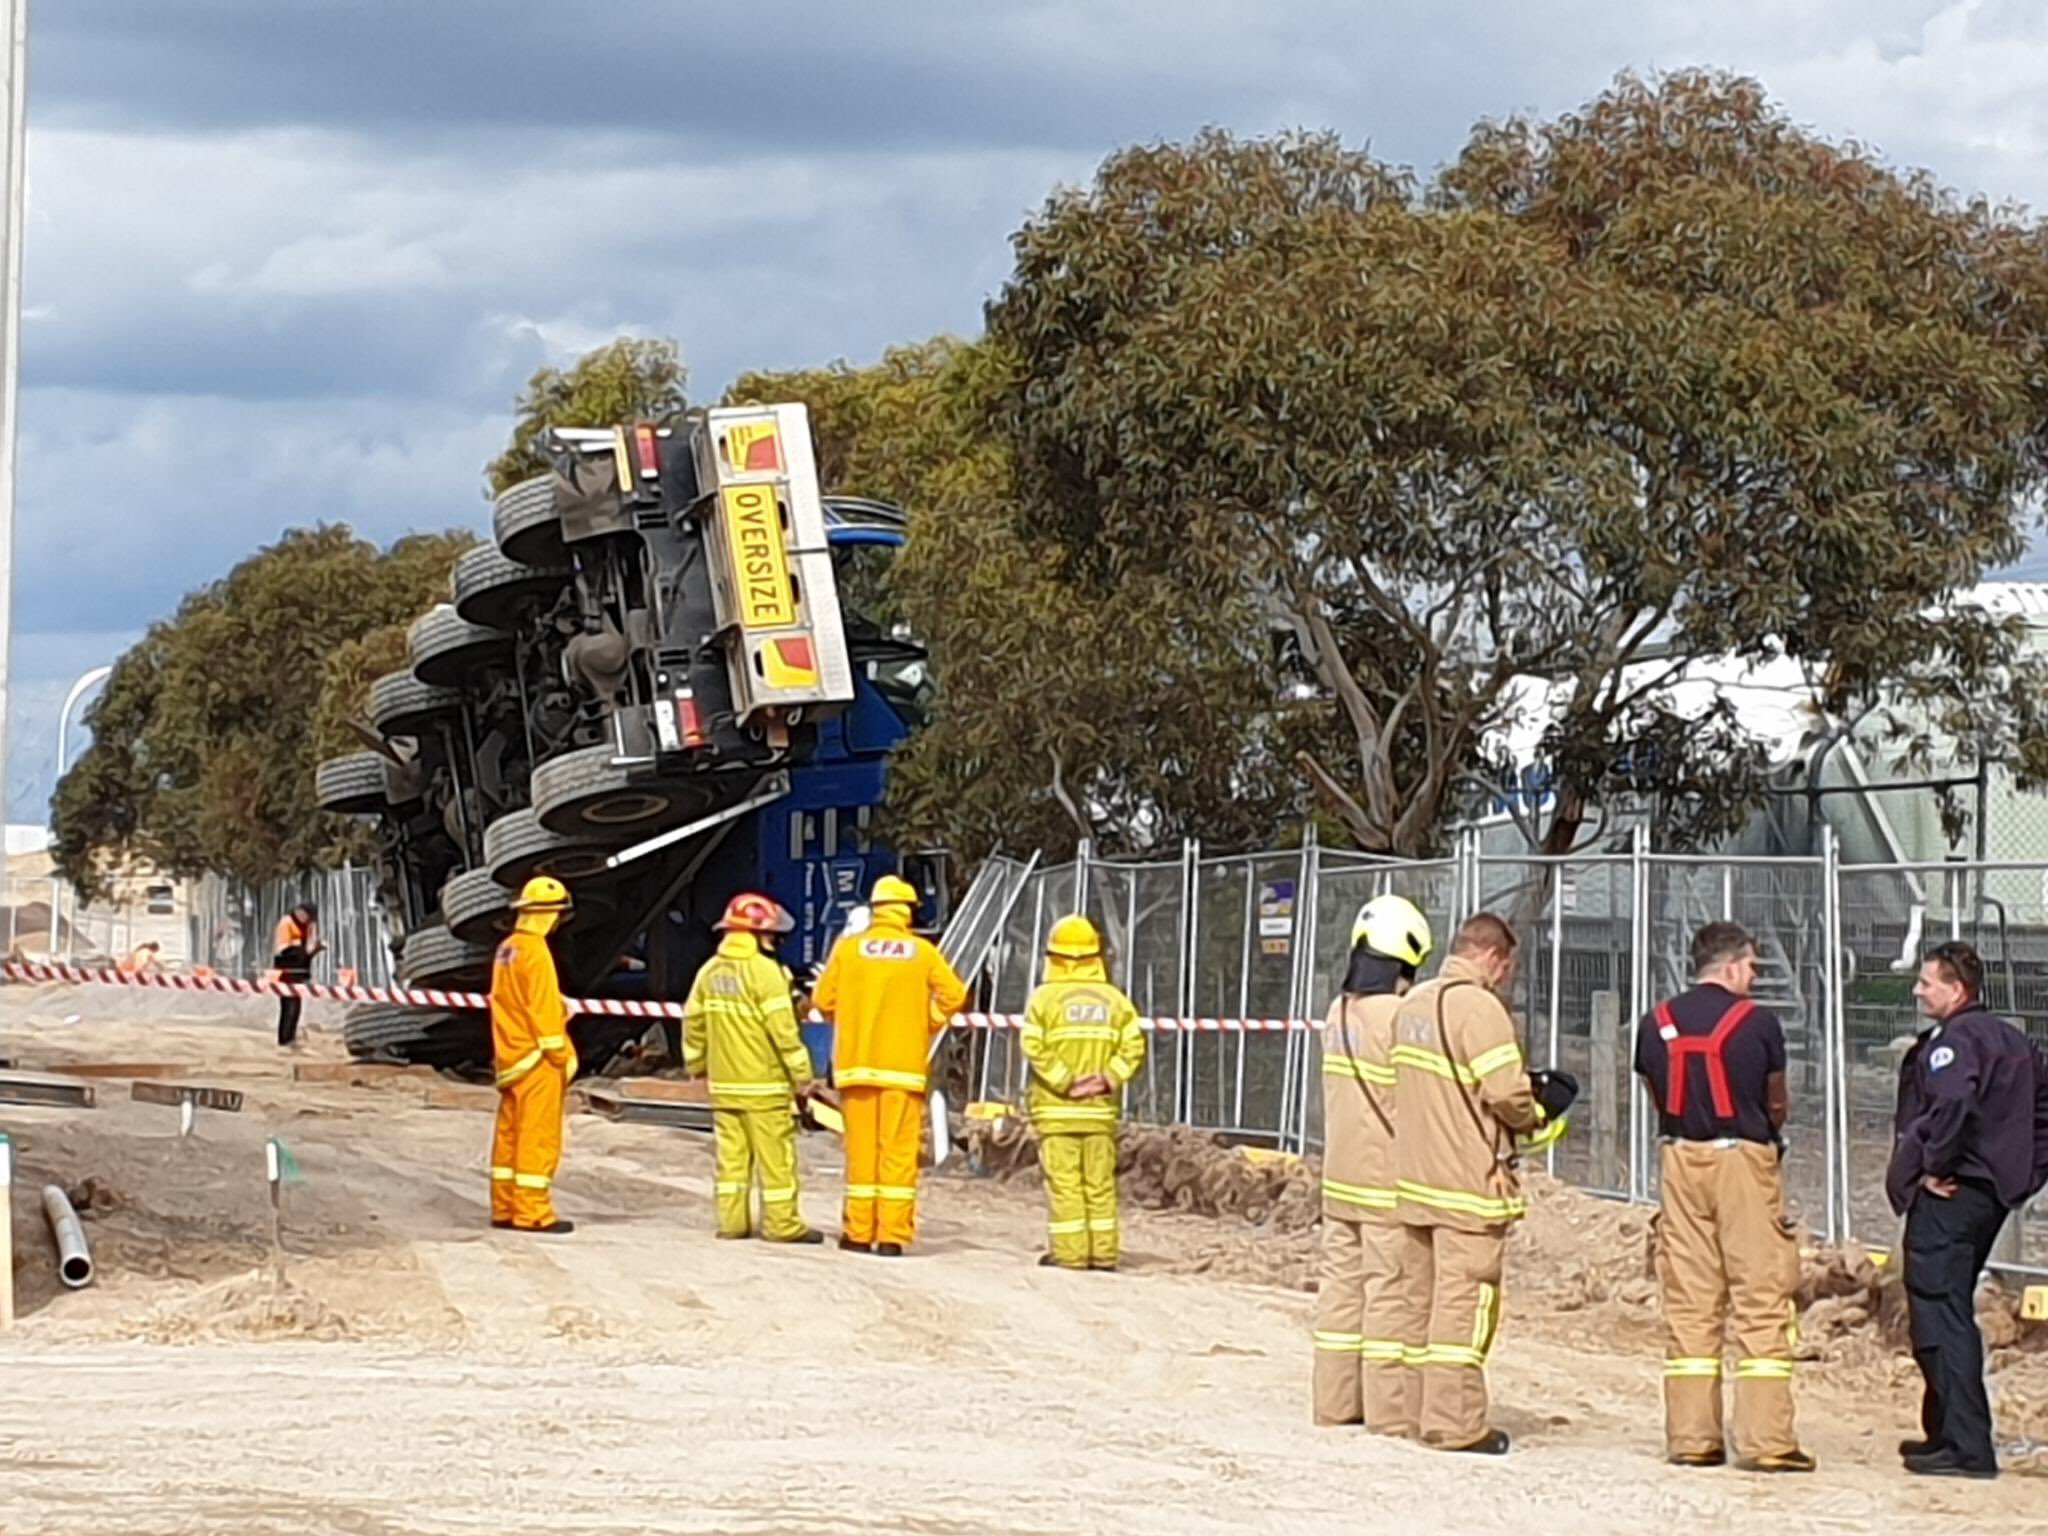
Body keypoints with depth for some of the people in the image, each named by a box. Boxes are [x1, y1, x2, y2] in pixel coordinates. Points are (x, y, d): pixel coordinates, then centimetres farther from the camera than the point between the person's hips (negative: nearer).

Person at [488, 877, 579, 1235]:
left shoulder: (506, 950, 13)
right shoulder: (535, 952, -16)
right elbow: (544, 1010, -18)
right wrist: (561, 1056, -12)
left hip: (510, 1056, 9)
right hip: (536, 1058, -9)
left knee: (509, 1133, 11)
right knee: (538, 1136, -7)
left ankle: (504, 1207, 14)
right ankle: (532, 1212, -8)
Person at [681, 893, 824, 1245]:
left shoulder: (710, 972, 6)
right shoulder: (764, 971, -14)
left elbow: (694, 1022, 12)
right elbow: (783, 1029, -17)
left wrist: (697, 1065, 25)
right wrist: (802, 1074, -10)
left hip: (723, 1083, 6)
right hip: (764, 1084, -6)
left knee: (732, 1153, 10)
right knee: (775, 1155, 0)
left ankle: (732, 1221, 11)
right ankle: (782, 1224, 3)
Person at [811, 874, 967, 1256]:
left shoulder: (848, 948, 1)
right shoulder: (922, 951, 0)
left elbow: (824, 999, 2)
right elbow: (953, 994, -2)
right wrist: (928, 1027, 13)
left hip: (856, 1063, 1)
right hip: (904, 1065, -1)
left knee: (861, 1149, 7)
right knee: (898, 1151, 0)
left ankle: (858, 1233, 8)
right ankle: (892, 1236, -4)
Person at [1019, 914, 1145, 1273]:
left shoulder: (1045, 997, -4)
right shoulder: (1114, 999, 5)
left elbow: (1035, 1047, -14)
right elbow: (1133, 1046, -3)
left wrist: (1065, 1082, -13)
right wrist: (1108, 1078, -7)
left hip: (1056, 1109, -3)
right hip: (1101, 1109, 3)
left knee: (1063, 1180, -1)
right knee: (1100, 1182, 9)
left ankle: (1069, 1252, -2)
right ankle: (1104, 1253, 9)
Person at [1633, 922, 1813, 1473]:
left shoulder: (1657, 1024, 5)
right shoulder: (1758, 1023, -6)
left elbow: (1658, 1096, 12)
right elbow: (1777, 1103, 6)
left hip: (1680, 1160, 4)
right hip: (1744, 1160, -4)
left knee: (1688, 1303, 8)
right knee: (1762, 1303, -1)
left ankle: (1690, 1437, 7)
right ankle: (1766, 1441, -5)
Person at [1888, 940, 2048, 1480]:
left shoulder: (1952, 1040, -13)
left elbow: (1953, 1105, -31)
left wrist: (1934, 1168, -19)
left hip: (1947, 1194, -10)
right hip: (1991, 1192, 10)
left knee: (1939, 1314, -10)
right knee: (1951, 1311, 20)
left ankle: (1965, 1447, -14)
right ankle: (1947, 1431, 28)